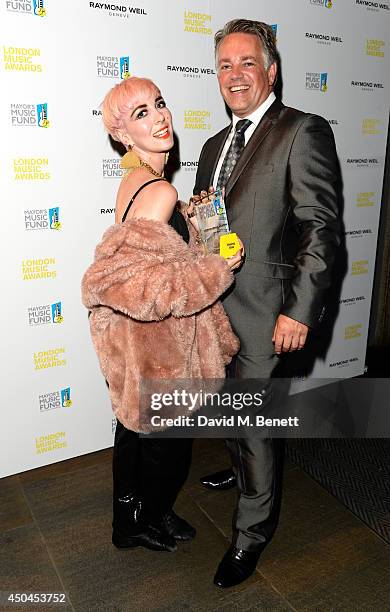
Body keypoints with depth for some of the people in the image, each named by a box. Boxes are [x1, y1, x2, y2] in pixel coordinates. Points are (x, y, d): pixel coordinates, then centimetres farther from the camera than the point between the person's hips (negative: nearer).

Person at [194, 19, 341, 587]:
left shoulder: (305, 132, -9)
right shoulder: (215, 145, 15)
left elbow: (322, 227, -15)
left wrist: (300, 311, -19)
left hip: (263, 312, -7)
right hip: (216, 306, 7)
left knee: (256, 420, 5)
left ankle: (253, 531, 27)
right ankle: (243, 471, 51)